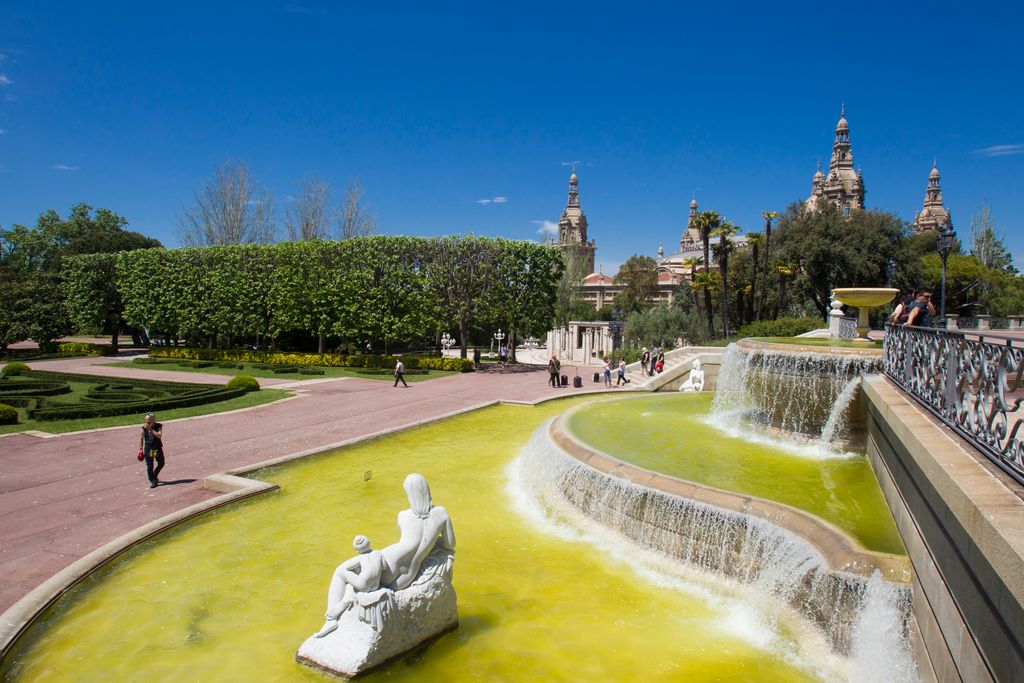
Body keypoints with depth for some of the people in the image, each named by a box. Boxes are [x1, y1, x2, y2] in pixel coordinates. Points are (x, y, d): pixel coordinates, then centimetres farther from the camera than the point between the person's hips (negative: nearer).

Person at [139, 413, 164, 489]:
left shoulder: (158, 426, -9)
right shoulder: (144, 428, -4)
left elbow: (159, 435, -25)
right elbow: (141, 438, 7)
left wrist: (150, 429, -28)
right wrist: (141, 449, 6)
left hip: (157, 448, 0)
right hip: (148, 448, 0)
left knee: (161, 463, 11)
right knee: (149, 466, -2)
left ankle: (154, 476, 35)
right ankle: (153, 481, 6)